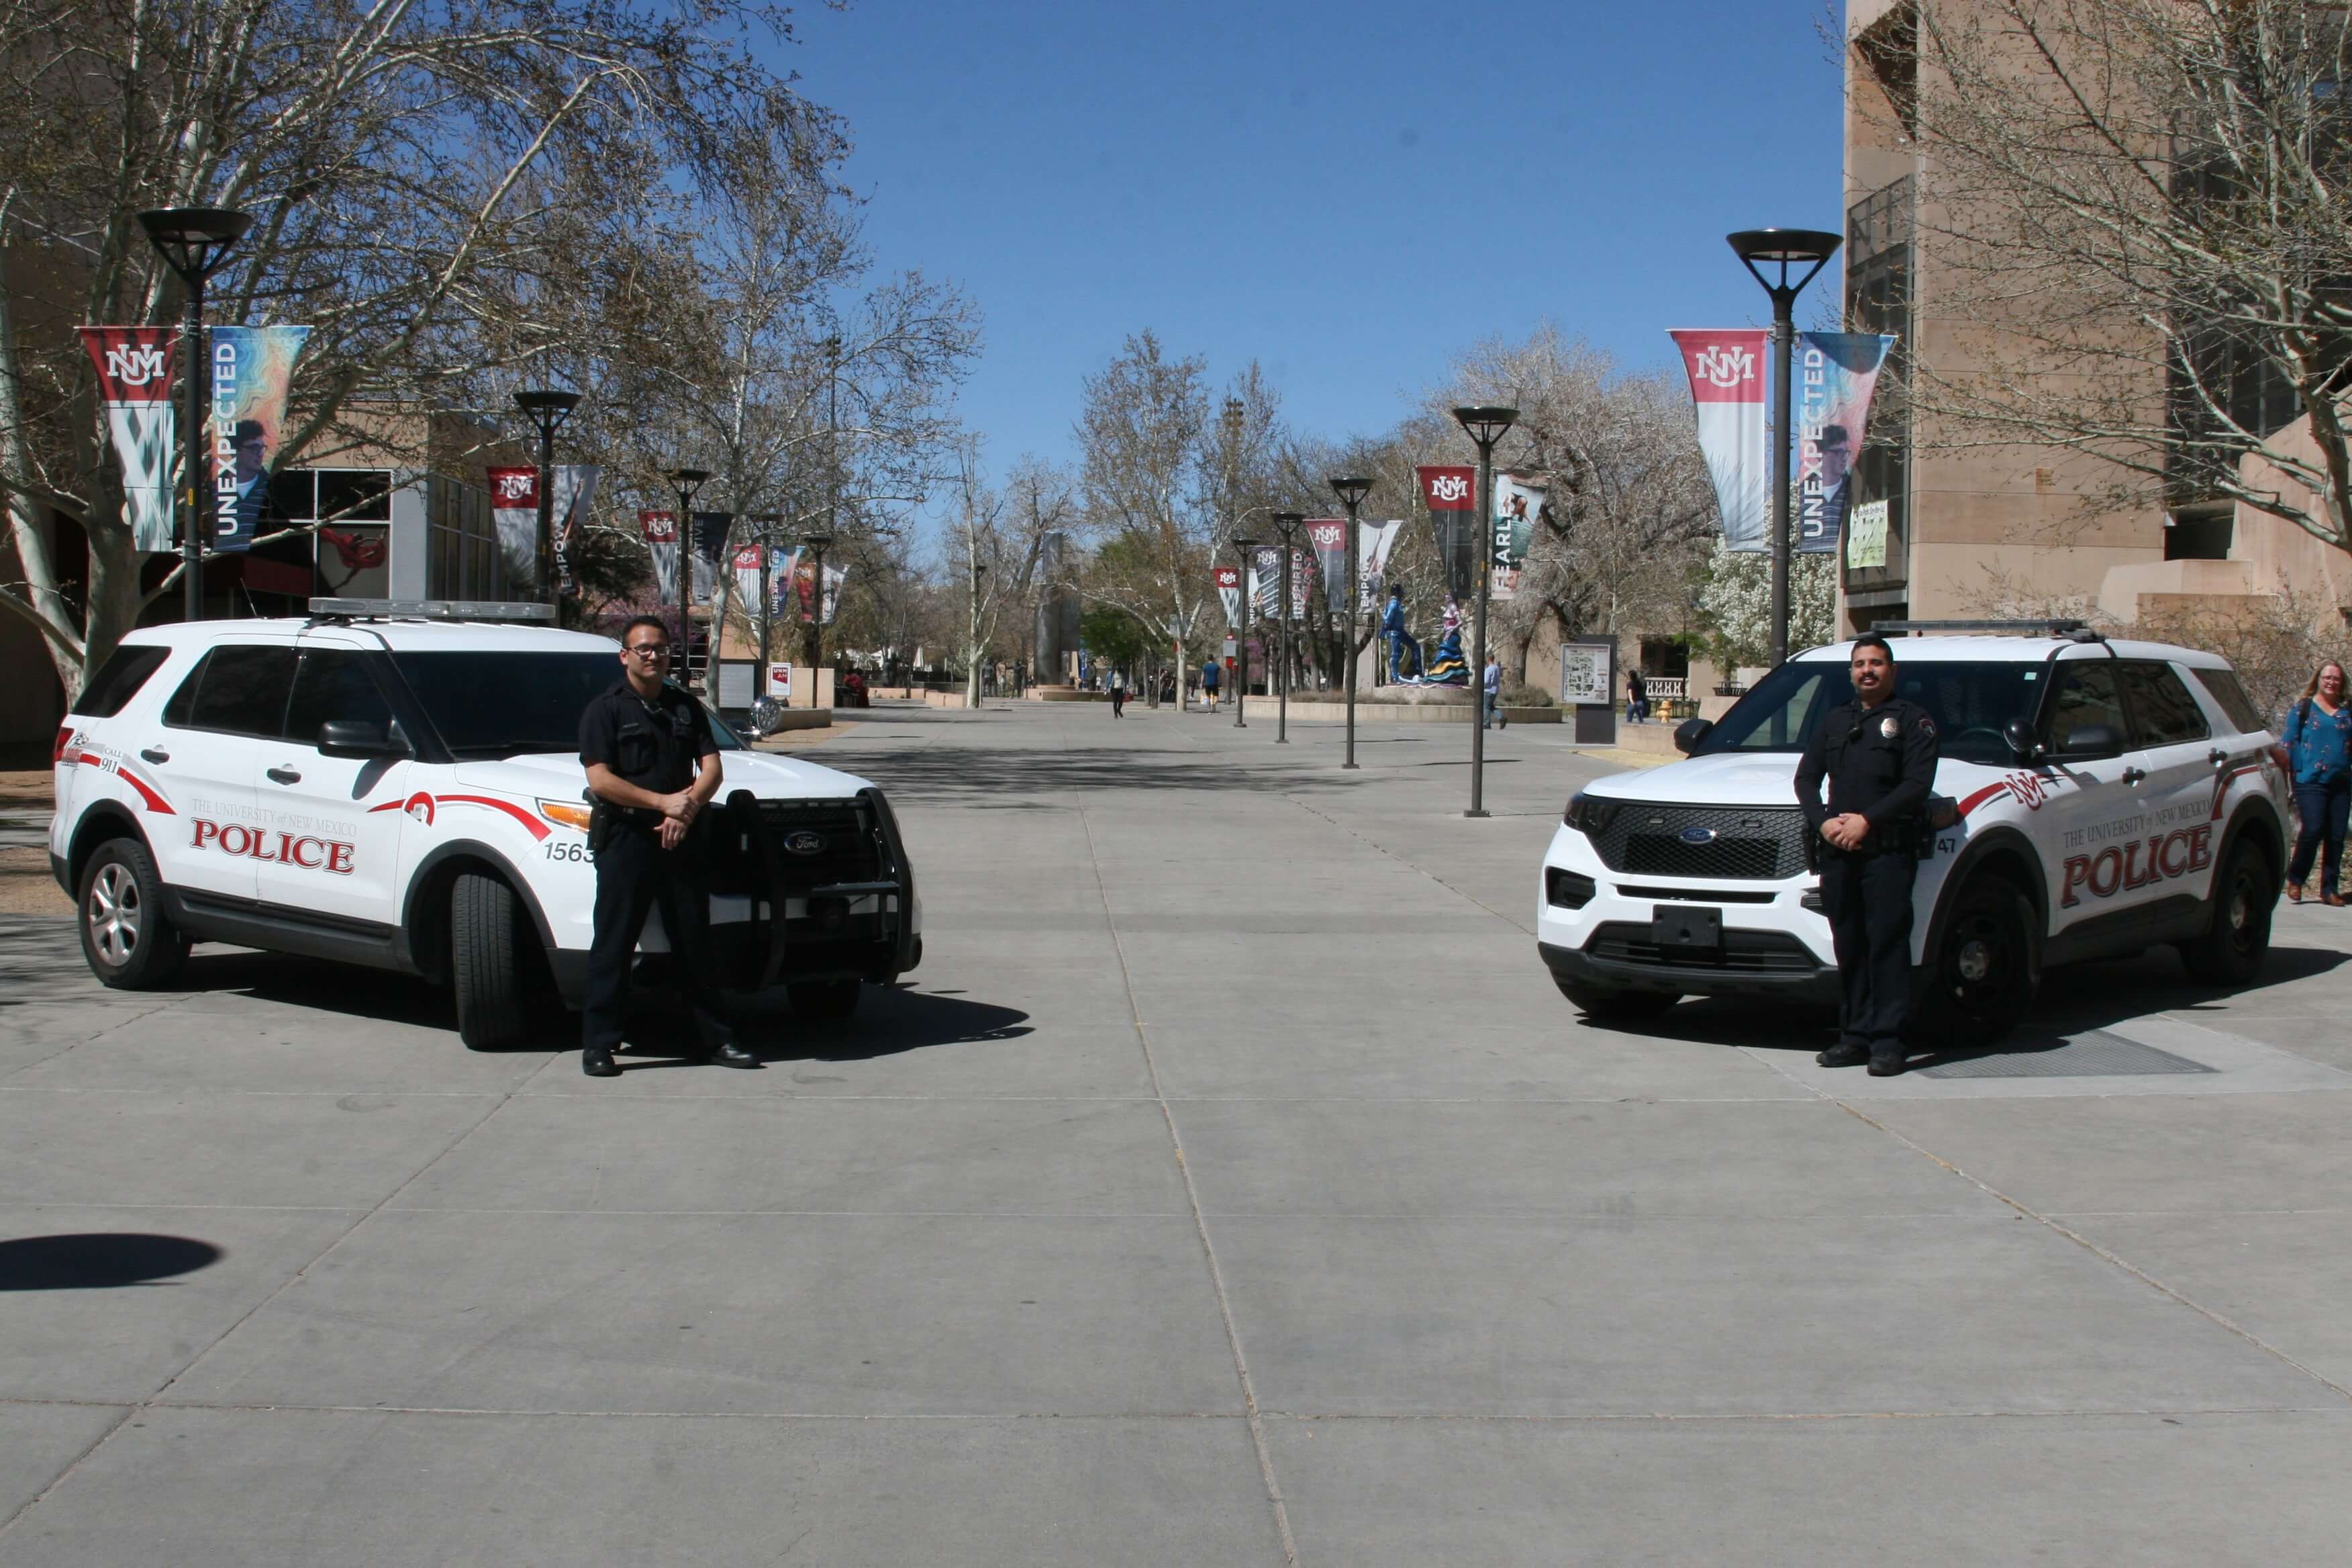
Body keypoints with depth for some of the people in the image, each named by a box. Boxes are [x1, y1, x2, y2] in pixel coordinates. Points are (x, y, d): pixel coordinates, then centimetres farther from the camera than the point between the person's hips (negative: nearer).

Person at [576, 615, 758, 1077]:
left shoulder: (687, 708, 15)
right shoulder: (605, 710, 0)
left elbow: (711, 768, 9)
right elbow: (600, 780, -10)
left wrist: (687, 810, -10)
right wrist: (664, 802, -15)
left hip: (681, 839, 4)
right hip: (625, 838, -4)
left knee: (694, 942, 8)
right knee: (613, 943, -3)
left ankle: (716, 1039, 13)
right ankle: (597, 1045, 1)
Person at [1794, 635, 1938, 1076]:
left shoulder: (1911, 720, 5)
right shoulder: (1833, 720, 21)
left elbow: (1917, 783, -7)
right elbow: (1806, 778, 16)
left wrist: (1868, 820, -15)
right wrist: (1823, 821, -3)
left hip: (1889, 850, -5)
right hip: (1837, 850, 5)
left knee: (1887, 941, -8)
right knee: (1849, 945, 5)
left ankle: (1887, 1040, -7)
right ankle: (1855, 1035, 10)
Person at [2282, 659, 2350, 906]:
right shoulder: (2303, 707, 5)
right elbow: (2287, 742, 2)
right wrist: (2296, 769, -6)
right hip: (2311, 781, -4)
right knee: (2313, 830, -15)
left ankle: (2330, 890, 10)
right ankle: (2295, 879, 6)